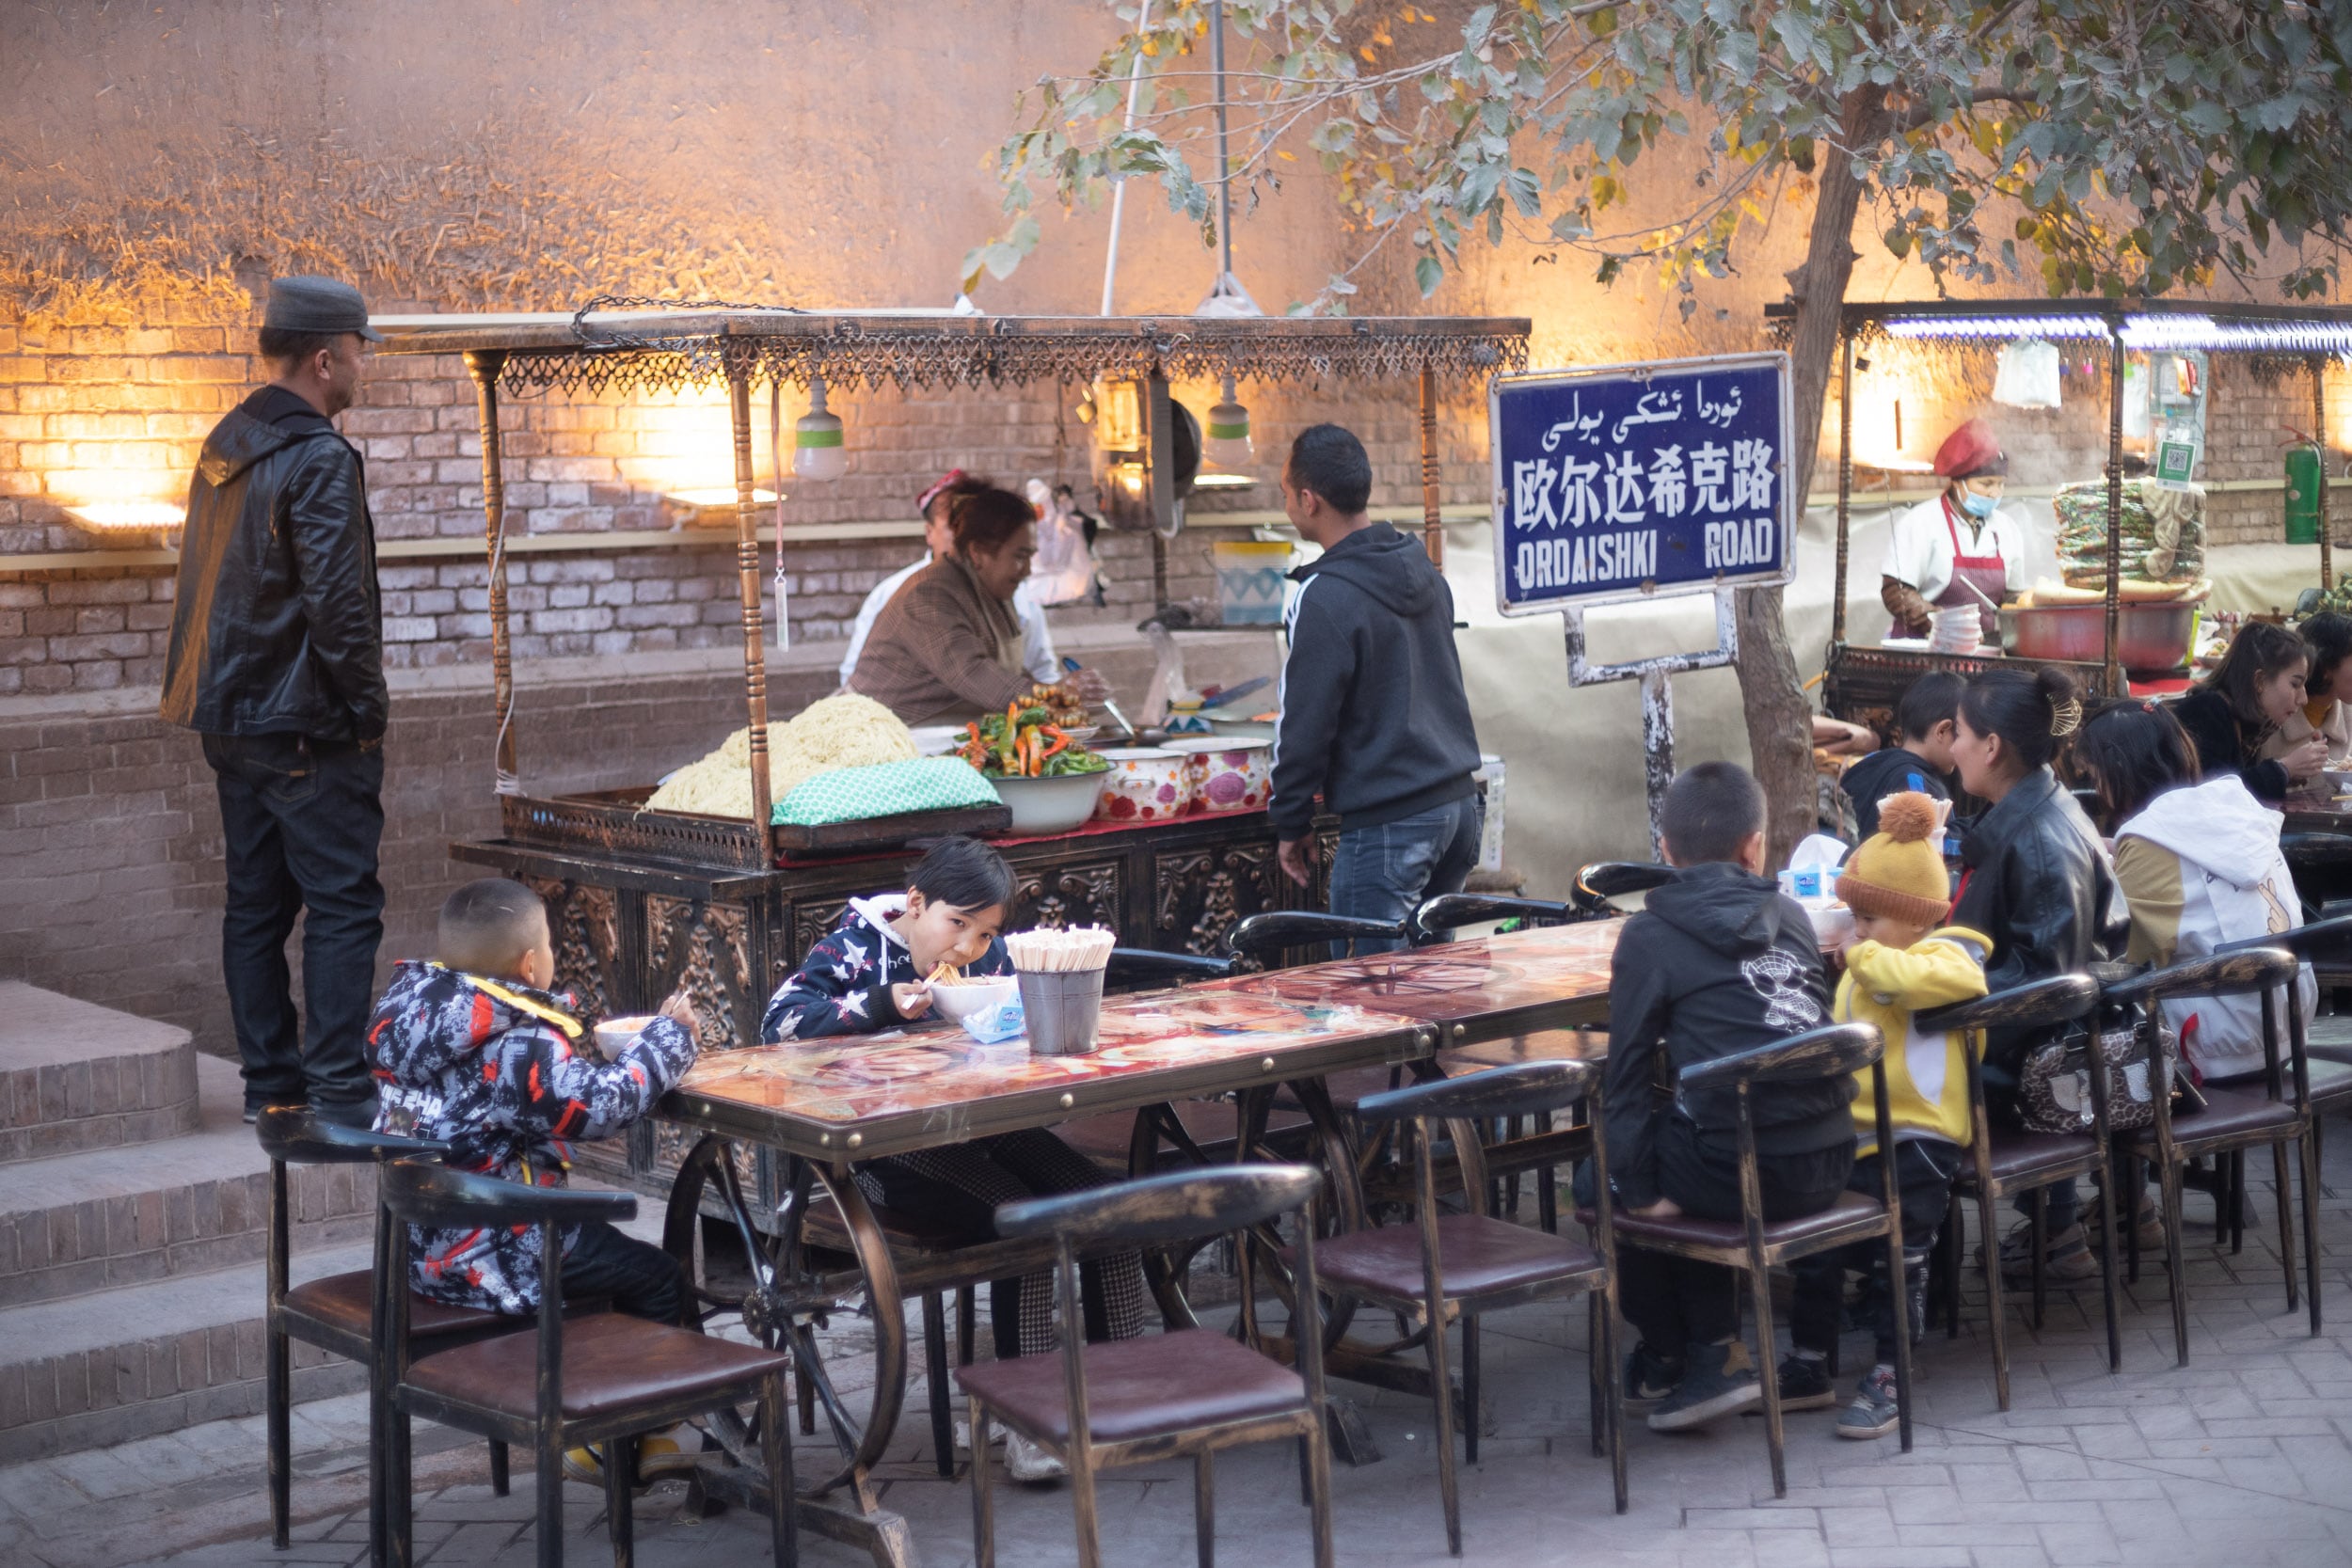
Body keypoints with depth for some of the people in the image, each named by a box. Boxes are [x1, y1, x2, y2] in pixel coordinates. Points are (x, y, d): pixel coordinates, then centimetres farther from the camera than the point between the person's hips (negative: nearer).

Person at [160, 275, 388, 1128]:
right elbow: (336, 605, -21)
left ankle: (270, 1081, 19)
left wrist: (216, 694, 20)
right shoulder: (319, 460, -16)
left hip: (231, 719, 9)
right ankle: (339, 1090, -5)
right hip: (308, 724, -9)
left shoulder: (224, 447, 12)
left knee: (256, 901, 13)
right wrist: (367, 707, -12)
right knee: (342, 901, -5)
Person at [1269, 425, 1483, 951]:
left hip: (1384, 828, -8)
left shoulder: (1323, 600, -16)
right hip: (1457, 804, 9)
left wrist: (1290, 823, -1)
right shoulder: (1424, 570, 10)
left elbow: (1305, 725, -13)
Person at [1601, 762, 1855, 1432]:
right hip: (1828, 1163, 6)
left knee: (1605, 1183, 21)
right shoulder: (1791, 914, 11)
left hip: (1741, 1174, -5)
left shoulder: (1651, 935, -3)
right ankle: (1714, 1350, 28)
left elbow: (1627, 1071, -5)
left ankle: (1671, 1359, 25)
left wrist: (1638, 1188, 2)